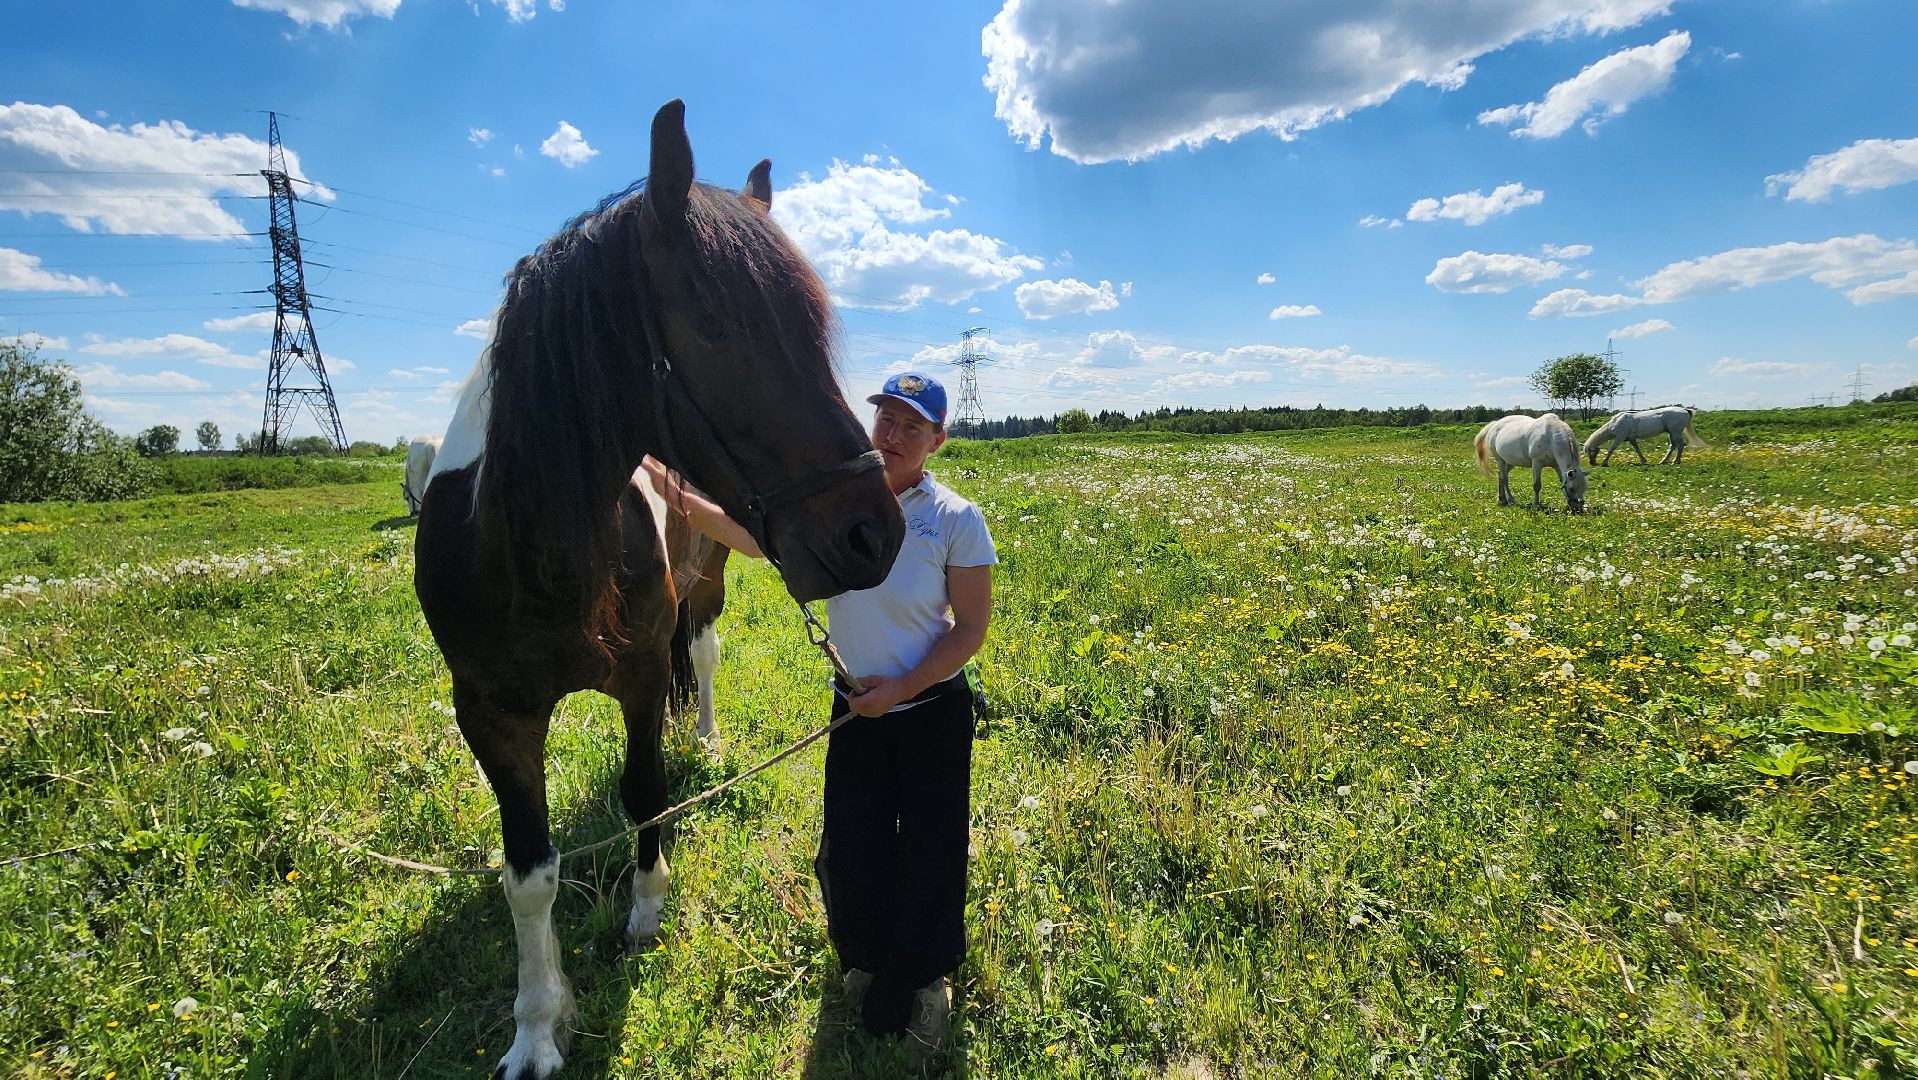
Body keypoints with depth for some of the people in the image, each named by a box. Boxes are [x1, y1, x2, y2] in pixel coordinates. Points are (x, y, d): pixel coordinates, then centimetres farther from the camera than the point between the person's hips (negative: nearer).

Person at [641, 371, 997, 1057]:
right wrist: (667, 487, -20)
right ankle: (866, 961, 44)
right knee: (848, 854, 10)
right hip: (857, 709, 3)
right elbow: (754, 537, -9)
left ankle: (925, 980, 41)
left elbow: (971, 628, -11)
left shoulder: (956, 522, -14)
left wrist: (902, 687, -18)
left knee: (929, 853, 11)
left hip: (934, 711, -2)